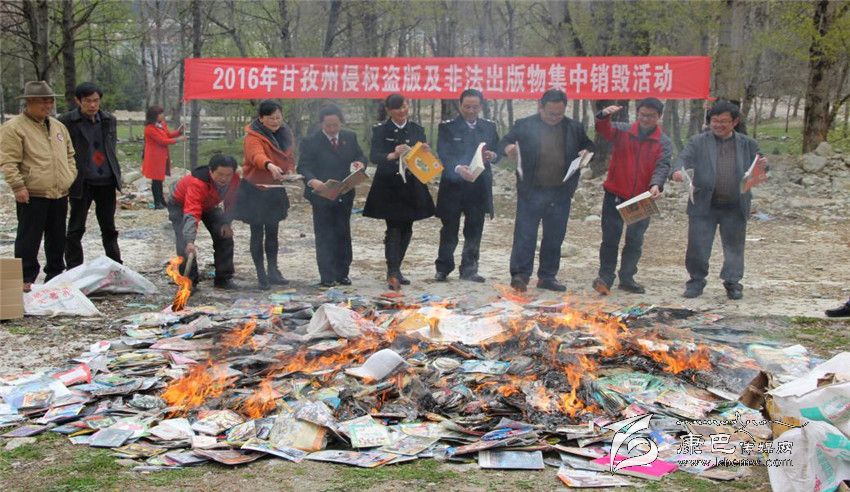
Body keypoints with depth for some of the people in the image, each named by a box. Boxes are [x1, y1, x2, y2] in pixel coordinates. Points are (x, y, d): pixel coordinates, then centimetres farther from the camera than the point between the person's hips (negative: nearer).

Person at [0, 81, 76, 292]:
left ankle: (55, 274, 24)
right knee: (29, 239, -2)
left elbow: (69, 155, 24)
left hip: (60, 194, 7)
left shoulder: (58, 126, 16)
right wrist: (18, 186, -18)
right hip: (32, 195, -7)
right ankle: (25, 278, 6)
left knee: (57, 238, 13)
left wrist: (72, 177, 12)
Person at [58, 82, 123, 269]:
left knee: (109, 228, 13)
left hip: (106, 182, 4)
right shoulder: (66, 121, -5)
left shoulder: (109, 120, 8)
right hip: (81, 183, -4)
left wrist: (116, 176, 11)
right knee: (76, 229, 4)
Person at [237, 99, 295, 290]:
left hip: (275, 190, 6)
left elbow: (289, 157, 16)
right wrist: (270, 166, -58)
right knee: (258, 233, 2)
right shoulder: (253, 136, -17)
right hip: (255, 190, -6)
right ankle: (261, 275, 8)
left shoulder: (285, 133, 5)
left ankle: (273, 271, 24)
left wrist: (290, 172, -5)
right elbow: (257, 155, -37)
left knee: (272, 232, 14)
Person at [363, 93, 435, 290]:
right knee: (394, 229, -10)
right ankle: (393, 273, -11)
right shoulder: (380, 130, -3)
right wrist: (392, 155, -33)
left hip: (411, 187, 5)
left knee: (406, 229, 8)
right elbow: (374, 156, -14)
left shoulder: (416, 129, 10)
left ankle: (395, 269, 21)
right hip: (389, 187, -5)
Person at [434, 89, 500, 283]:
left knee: (474, 230, 6)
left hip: (479, 185, 3)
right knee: (449, 229, 3)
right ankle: (443, 268, 14)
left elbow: (497, 151, 14)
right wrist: (458, 168, -28)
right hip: (453, 185, -3)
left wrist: (492, 156, -10)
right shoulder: (447, 127, -1)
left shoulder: (489, 127, 10)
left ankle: (469, 269, 15)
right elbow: (443, 154, -11)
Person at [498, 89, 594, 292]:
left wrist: (587, 152, -5)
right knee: (525, 234, -4)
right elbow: (503, 143, 1)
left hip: (561, 193, 3)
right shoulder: (524, 126, 0)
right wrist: (508, 148, -22)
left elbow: (589, 145, 18)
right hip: (531, 191, -3)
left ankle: (547, 277, 21)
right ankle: (520, 275, 1)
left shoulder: (575, 128, 8)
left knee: (555, 237, 10)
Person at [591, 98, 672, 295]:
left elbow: (663, 166, -10)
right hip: (615, 195, -1)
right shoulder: (623, 131, 2)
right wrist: (604, 116, -37)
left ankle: (627, 278, 22)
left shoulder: (664, 143, 1)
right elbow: (605, 130, -14)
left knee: (635, 241, 10)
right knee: (610, 238, -1)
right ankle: (605, 277, 4)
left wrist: (656, 185, -30)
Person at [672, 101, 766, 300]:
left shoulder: (748, 145, 9)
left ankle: (733, 283, 20)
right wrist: (679, 171, -31)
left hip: (735, 207, 1)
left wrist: (762, 166, -14)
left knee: (734, 247, 7)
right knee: (697, 246, 2)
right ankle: (696, 281, 18)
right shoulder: (698, 141, 5)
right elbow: (684, 158, -8)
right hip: (704, 205, -1)